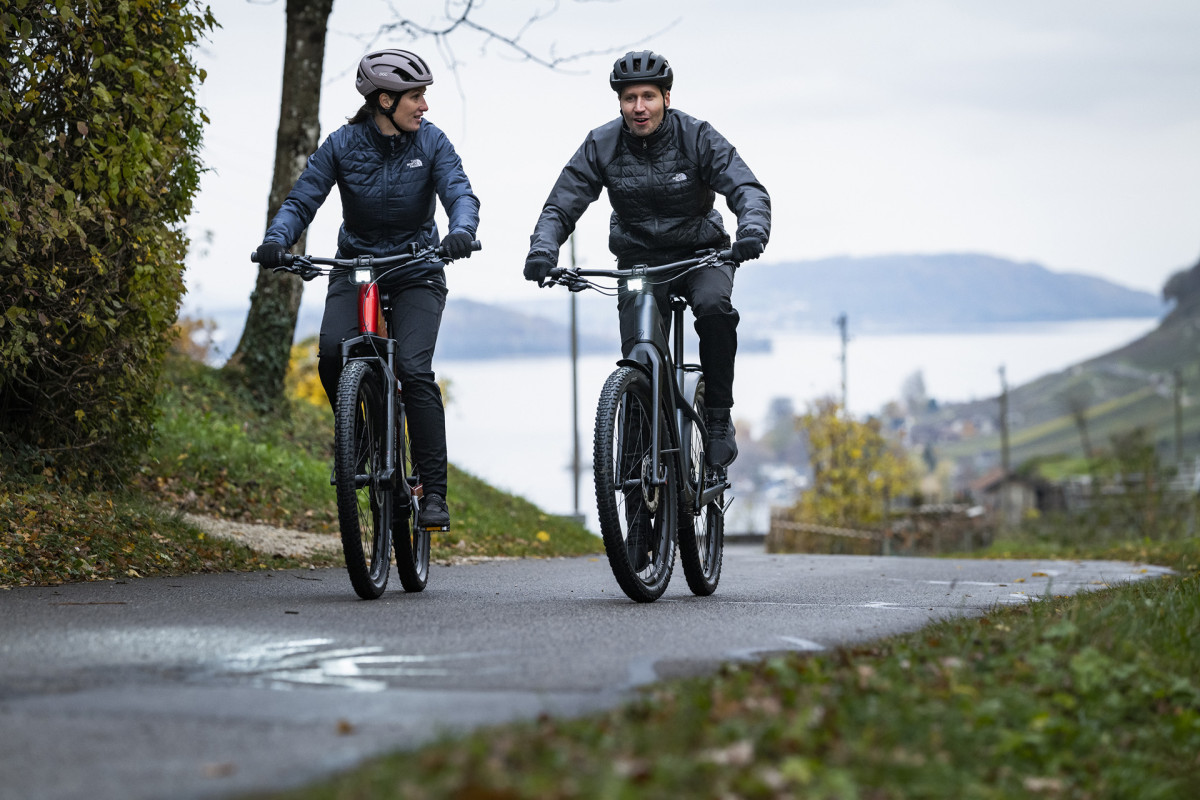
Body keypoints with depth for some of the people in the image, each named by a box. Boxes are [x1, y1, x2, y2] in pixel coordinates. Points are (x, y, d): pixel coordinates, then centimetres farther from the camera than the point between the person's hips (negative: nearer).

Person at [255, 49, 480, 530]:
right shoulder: (343, 145, -6)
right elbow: (302, 200, -11)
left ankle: (434, 491, -15)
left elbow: (461, 195, -18)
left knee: (414, 369, -20)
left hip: (417, 271, -1)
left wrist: (461, 232, -41)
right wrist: (277, 239, -31)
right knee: (332, 354, -25)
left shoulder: (431, 143, -6)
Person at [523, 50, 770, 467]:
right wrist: (543, 250, -32)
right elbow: (560, 206, -11)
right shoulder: (601, 145, -10)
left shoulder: (697, 136, -15)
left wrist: (753, 228, -47)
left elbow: (748, 189, -24)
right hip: (639, 259, 2)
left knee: (714, 308, -33)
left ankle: (719, 418, -18)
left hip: (700, 252, -2)